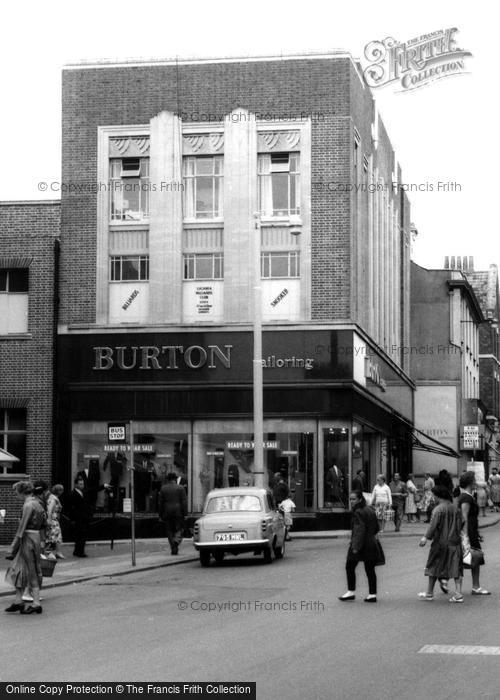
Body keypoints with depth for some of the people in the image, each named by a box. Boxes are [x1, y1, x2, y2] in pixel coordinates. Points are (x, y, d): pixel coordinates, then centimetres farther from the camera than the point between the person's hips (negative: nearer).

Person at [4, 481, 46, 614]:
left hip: (28, 538, -9)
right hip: (36, 537, 9)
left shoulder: (28, 505, -15)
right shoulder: (37, 503, 12)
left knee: (31, 572, -3)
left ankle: (36, 603, 0)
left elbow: (22, 527, -19)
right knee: (19, 570, 13)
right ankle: (18, 601, 15)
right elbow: (44, 524, 16)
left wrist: (13, 548, -19)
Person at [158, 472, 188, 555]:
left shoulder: (163, 488, 4)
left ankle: (173, 549, 2)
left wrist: (160, 515, 9)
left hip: (167, 513, 1)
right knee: (179, 530, 6)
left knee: (169, 530, 8)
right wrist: (184, 514, -4)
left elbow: (160, 503, 5)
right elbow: (184, 502, -6)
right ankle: (176, 541, -23)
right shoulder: (181, 488, -1)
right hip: (178, 512, -1)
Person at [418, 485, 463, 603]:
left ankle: (429, 593, 17)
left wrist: (426, 537, -18)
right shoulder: (455, 509, 5)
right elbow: (459, 526, 10)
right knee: (456, 568, 5)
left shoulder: (438, 509, -13)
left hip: (440, 543, -5)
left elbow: (433, 525, -19)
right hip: (454, 542, 5)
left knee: (434, 567, 9)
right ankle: (458, 593, -4)